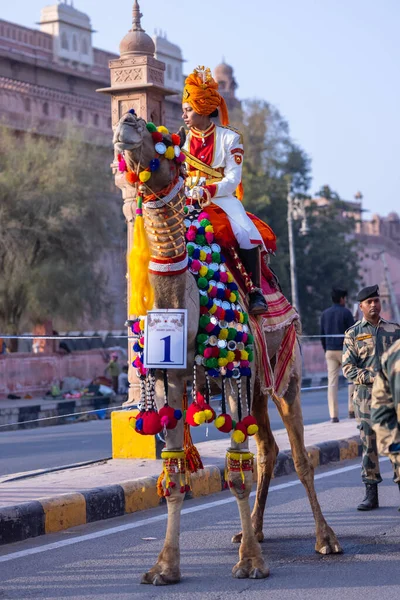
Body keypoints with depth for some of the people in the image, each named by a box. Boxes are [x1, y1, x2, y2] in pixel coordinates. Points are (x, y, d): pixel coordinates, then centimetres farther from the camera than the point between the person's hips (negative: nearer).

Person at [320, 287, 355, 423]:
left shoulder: (325, 314, 11)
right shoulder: (346, 312, -4)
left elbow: (322, 335, 13)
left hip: (330, 351, 4)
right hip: (344, 350, -4)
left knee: (332, 382, 1)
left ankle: (333, 415, -5)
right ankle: (351, 410, 5)